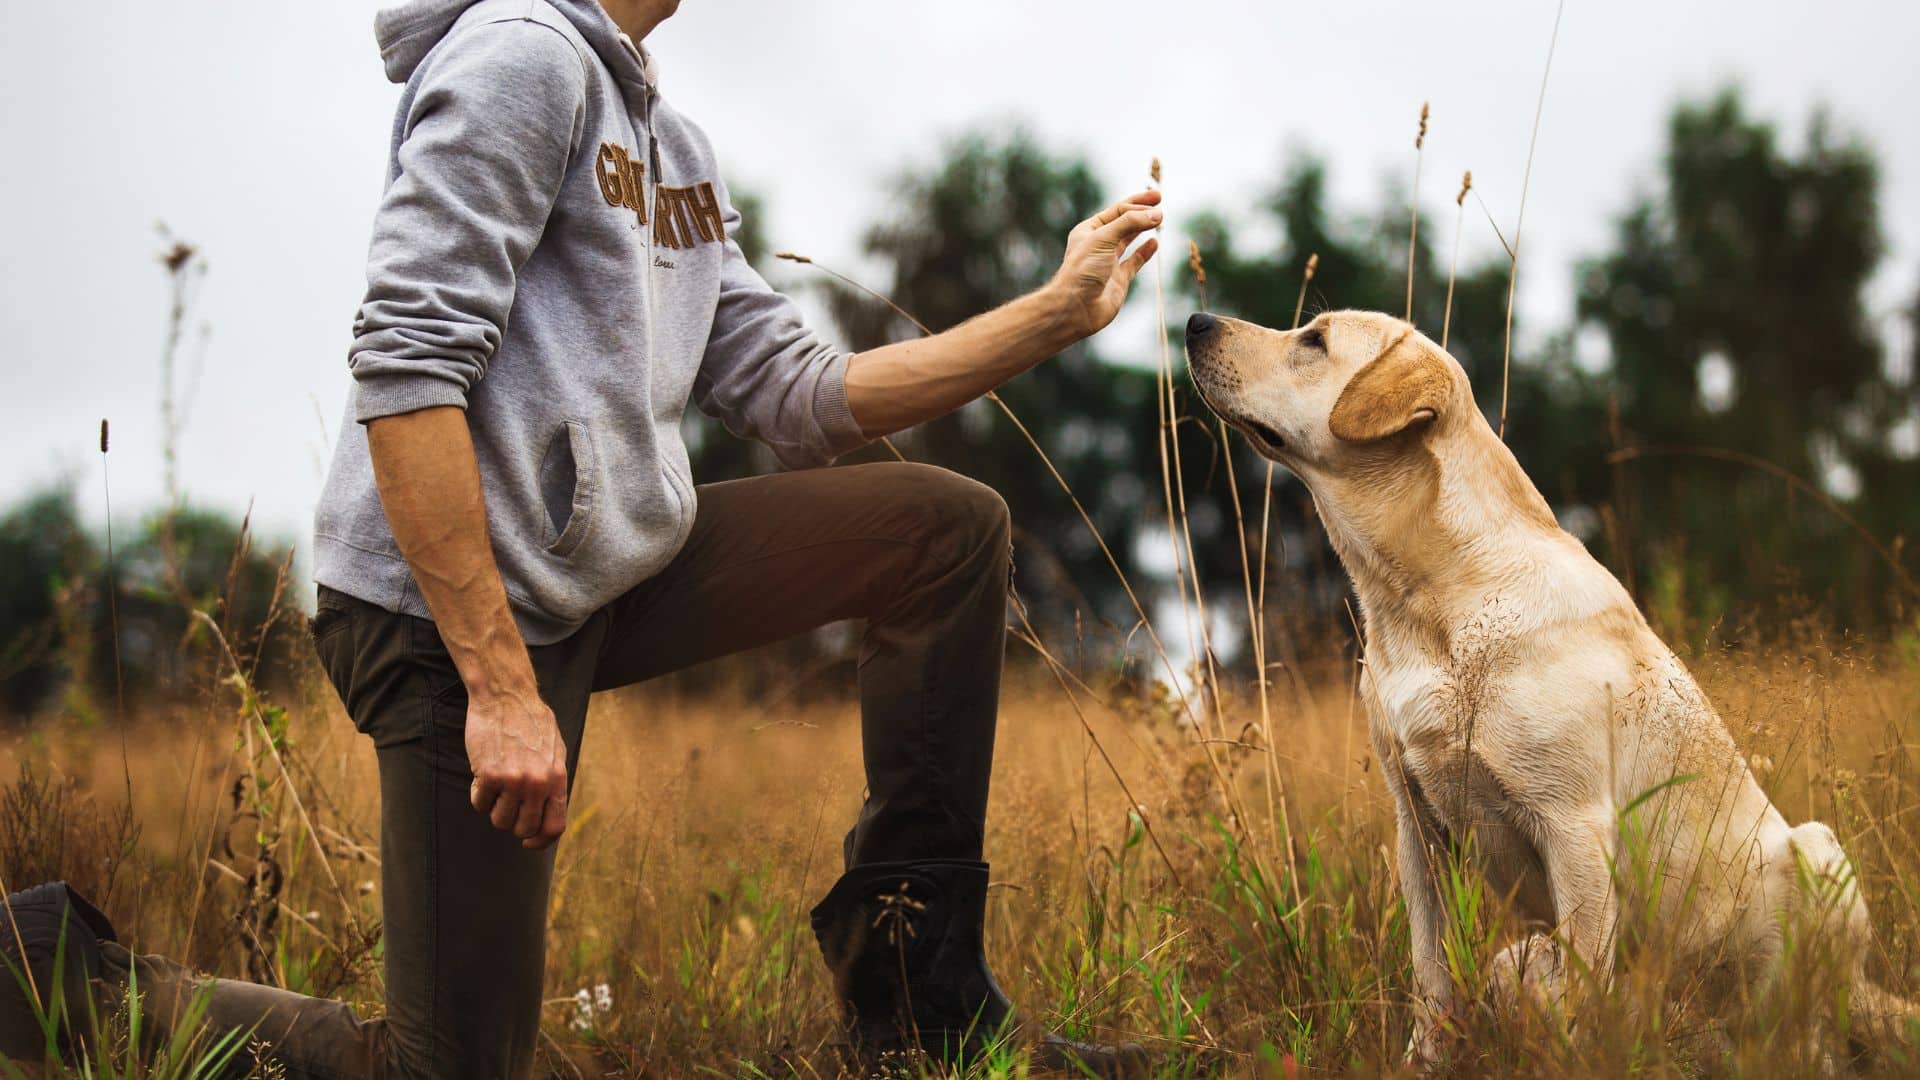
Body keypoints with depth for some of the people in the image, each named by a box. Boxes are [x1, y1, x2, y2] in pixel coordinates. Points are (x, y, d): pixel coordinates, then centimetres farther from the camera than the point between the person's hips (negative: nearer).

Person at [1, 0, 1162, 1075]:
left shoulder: (675, 146, 17)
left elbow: (795, 394, 13)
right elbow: (404, 366, -21)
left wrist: (1059, 312, 7)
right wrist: (501, 684, -24)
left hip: (609, 576, 9)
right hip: (452, 607, -9)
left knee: (952, 527, 5)